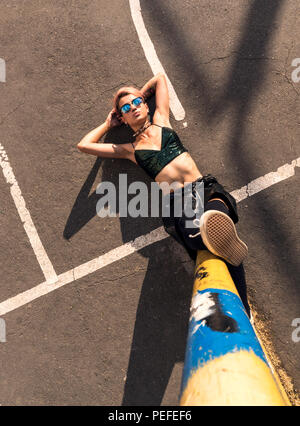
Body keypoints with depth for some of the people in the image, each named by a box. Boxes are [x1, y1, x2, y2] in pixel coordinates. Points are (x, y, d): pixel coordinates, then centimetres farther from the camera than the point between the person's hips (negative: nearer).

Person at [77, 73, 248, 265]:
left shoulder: (161, 120, 23)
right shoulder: (129, 150, 18)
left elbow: (160, 78, 36)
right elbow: (83, 145, 19)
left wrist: (139, 96, 41)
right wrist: (108, 124, 32)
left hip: (203, 186, 2)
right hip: (176, 201, -1)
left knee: (217, 212, -37)